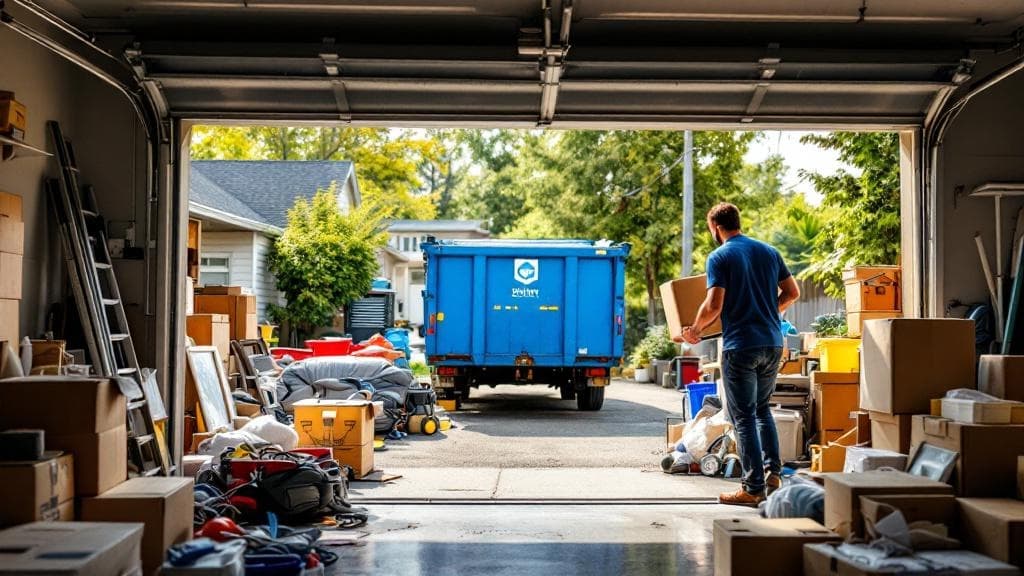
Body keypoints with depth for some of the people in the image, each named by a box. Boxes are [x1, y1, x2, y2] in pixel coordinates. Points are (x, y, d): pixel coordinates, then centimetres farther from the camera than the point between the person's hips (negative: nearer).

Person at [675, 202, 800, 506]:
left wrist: (694, 330, 1)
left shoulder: (719, 257, -8)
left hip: (740, 346, -6)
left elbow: (714, 305, -15)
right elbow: (792, 292, 14)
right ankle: (773, 472, 17)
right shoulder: (769, 251, 10)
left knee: (744, 417, 0)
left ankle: (754, 488, 1)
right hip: (773, 343, 6)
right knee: (762, 408, 22)